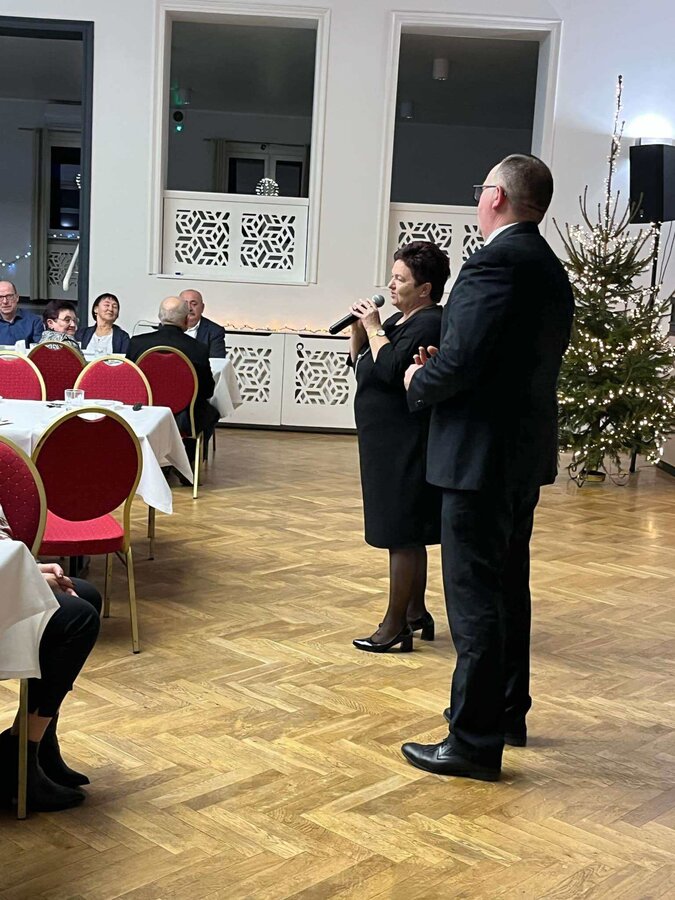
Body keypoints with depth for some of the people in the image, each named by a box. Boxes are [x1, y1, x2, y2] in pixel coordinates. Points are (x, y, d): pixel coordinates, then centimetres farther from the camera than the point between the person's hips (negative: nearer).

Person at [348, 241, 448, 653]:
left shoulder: (430, 324, -15)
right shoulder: (399, 320, 15)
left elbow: (390, 370, -25)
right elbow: (360, 363, 19)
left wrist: (374, 329, -13)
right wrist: (359, 328, 4)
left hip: (407, 446, -10)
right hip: (391, 443, 10)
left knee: (403, 534, -5)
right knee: (407, 533, 17)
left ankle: (396, 626, 2)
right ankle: (416, 612, 28)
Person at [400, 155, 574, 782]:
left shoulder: (496, 262, -18)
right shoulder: (549, 268, 13)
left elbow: (460, 361, -25)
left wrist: (419, 382, -4)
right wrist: (441, 369, 9)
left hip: (483, 453, -10)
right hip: (526, 450, 10)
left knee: (474, 596, -3)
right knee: (508, 587, 19)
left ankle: (475, 741, 6)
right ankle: (508, 711, 33)